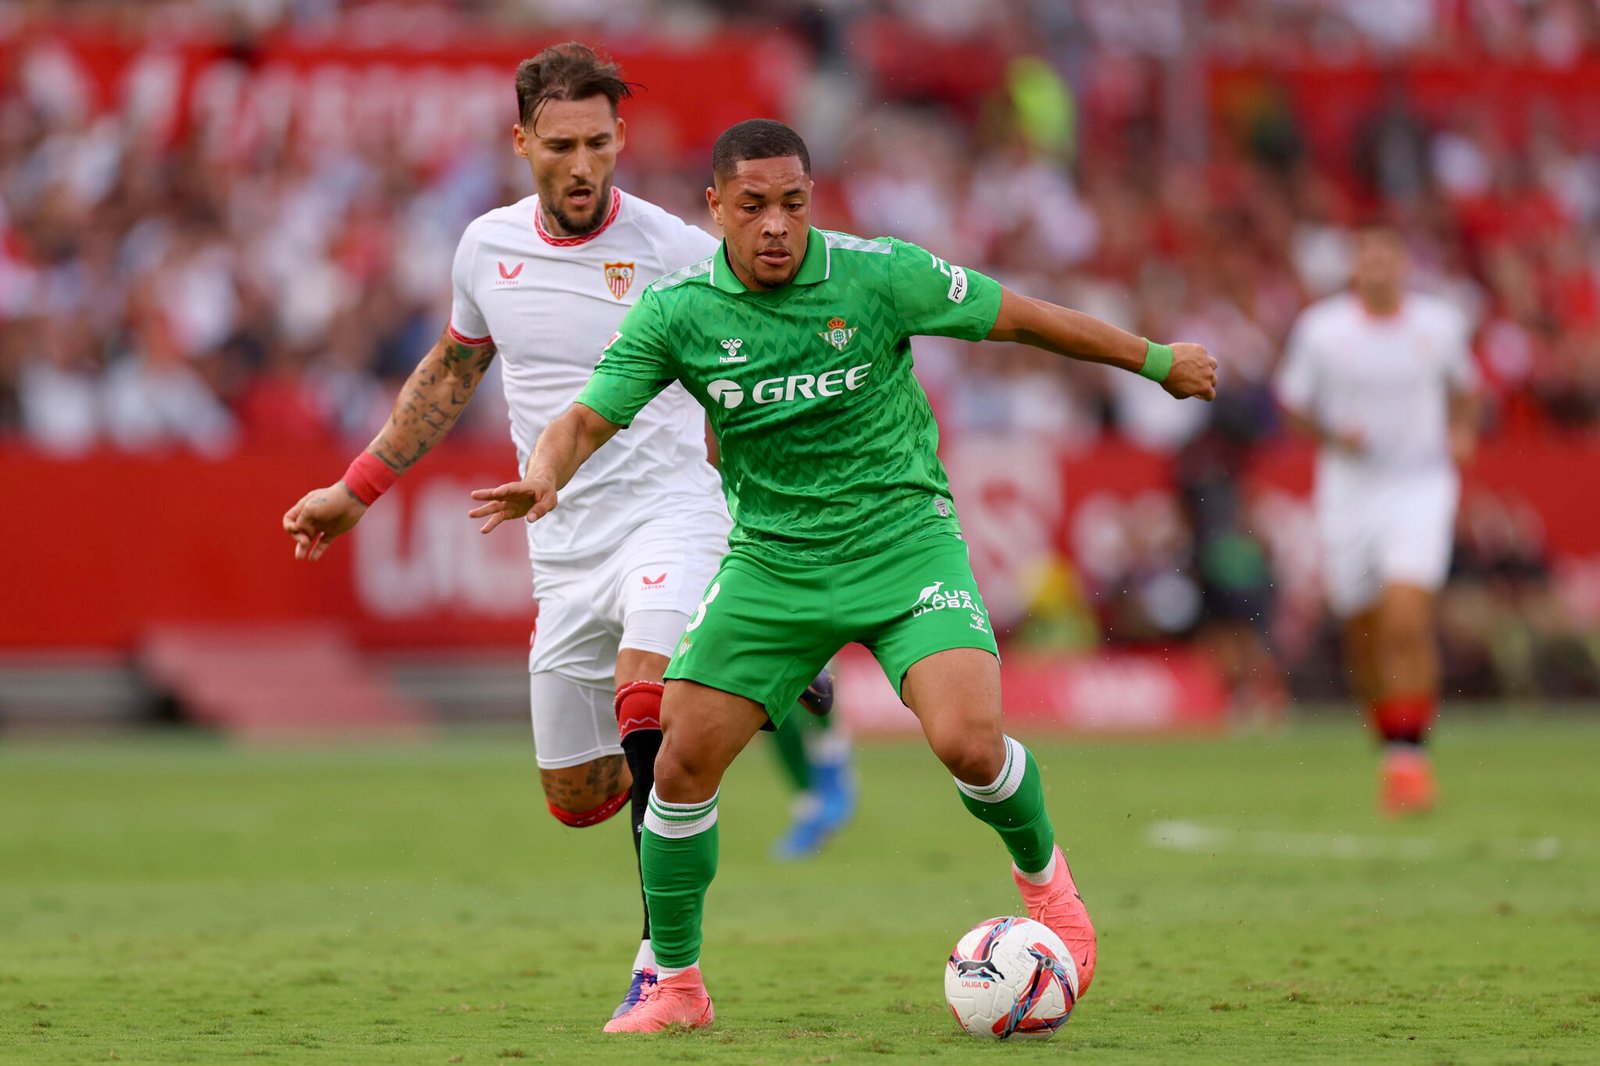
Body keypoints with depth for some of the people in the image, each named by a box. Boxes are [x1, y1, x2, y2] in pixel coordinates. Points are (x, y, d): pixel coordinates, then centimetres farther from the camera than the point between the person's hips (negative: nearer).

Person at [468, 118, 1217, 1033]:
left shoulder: (879, 275, -13)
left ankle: (1042, 871, 12)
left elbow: (1021, 318, -2)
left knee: (968, 742, -22)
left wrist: (1158, 361, 7)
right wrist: (544, 477, -33)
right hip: (772, 558, 2)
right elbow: (590, 418, -9)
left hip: (903, 538, -2)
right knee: (684, 763, -6)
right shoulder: (677, 311, -8)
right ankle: (676, 985, 12)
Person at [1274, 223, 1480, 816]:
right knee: (1363, 634, 7)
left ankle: (1409, 754, -15)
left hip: (1421, 488, -1)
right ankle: (1391, 744, 28)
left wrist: (1461, 429, 0)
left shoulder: (1441, 325, 0)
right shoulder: (1320, 329, -4)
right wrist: (1332, 436, -13)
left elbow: (1463, 385, 19)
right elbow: (1294, 405, 5)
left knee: (1407, 621, -18)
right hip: (1349, 492, 1)